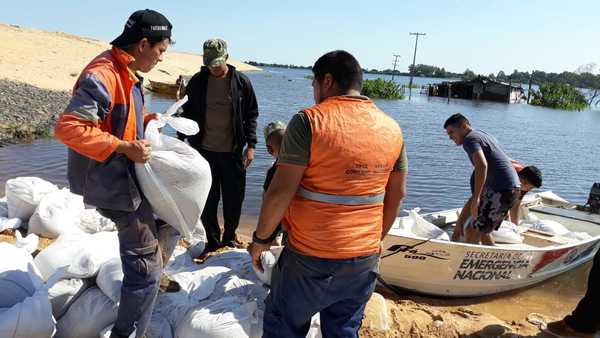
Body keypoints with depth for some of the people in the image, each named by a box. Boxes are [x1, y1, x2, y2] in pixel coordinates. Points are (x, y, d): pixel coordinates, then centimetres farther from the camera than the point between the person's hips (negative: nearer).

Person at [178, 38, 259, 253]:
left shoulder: (242, 82, -1)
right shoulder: (197, 81, 2)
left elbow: (251, 115, 3)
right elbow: (187, 113, 11)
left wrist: (251, 145, -4)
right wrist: (180, 141, 7)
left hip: (233, 151, -1)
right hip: (204, 150, 1)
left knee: (234, 198, 7)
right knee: (207, 200, 5)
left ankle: (229, 238, 27)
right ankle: (213, 241, 22)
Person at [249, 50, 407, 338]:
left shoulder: (309, 121, -15)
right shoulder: (392, 129, 3)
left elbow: (281, 192, -17)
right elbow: (396, 195, 10)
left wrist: (260, 238, -2)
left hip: (311, 259, -5)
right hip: (364, 260, 5)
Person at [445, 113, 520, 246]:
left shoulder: (469, 139, -9)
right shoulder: (485, 135, 21)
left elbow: (482, 165, -26)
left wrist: (476, 198, -27)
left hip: (501, 190, -10)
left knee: (472, 232, -7)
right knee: (481, 231, 18)